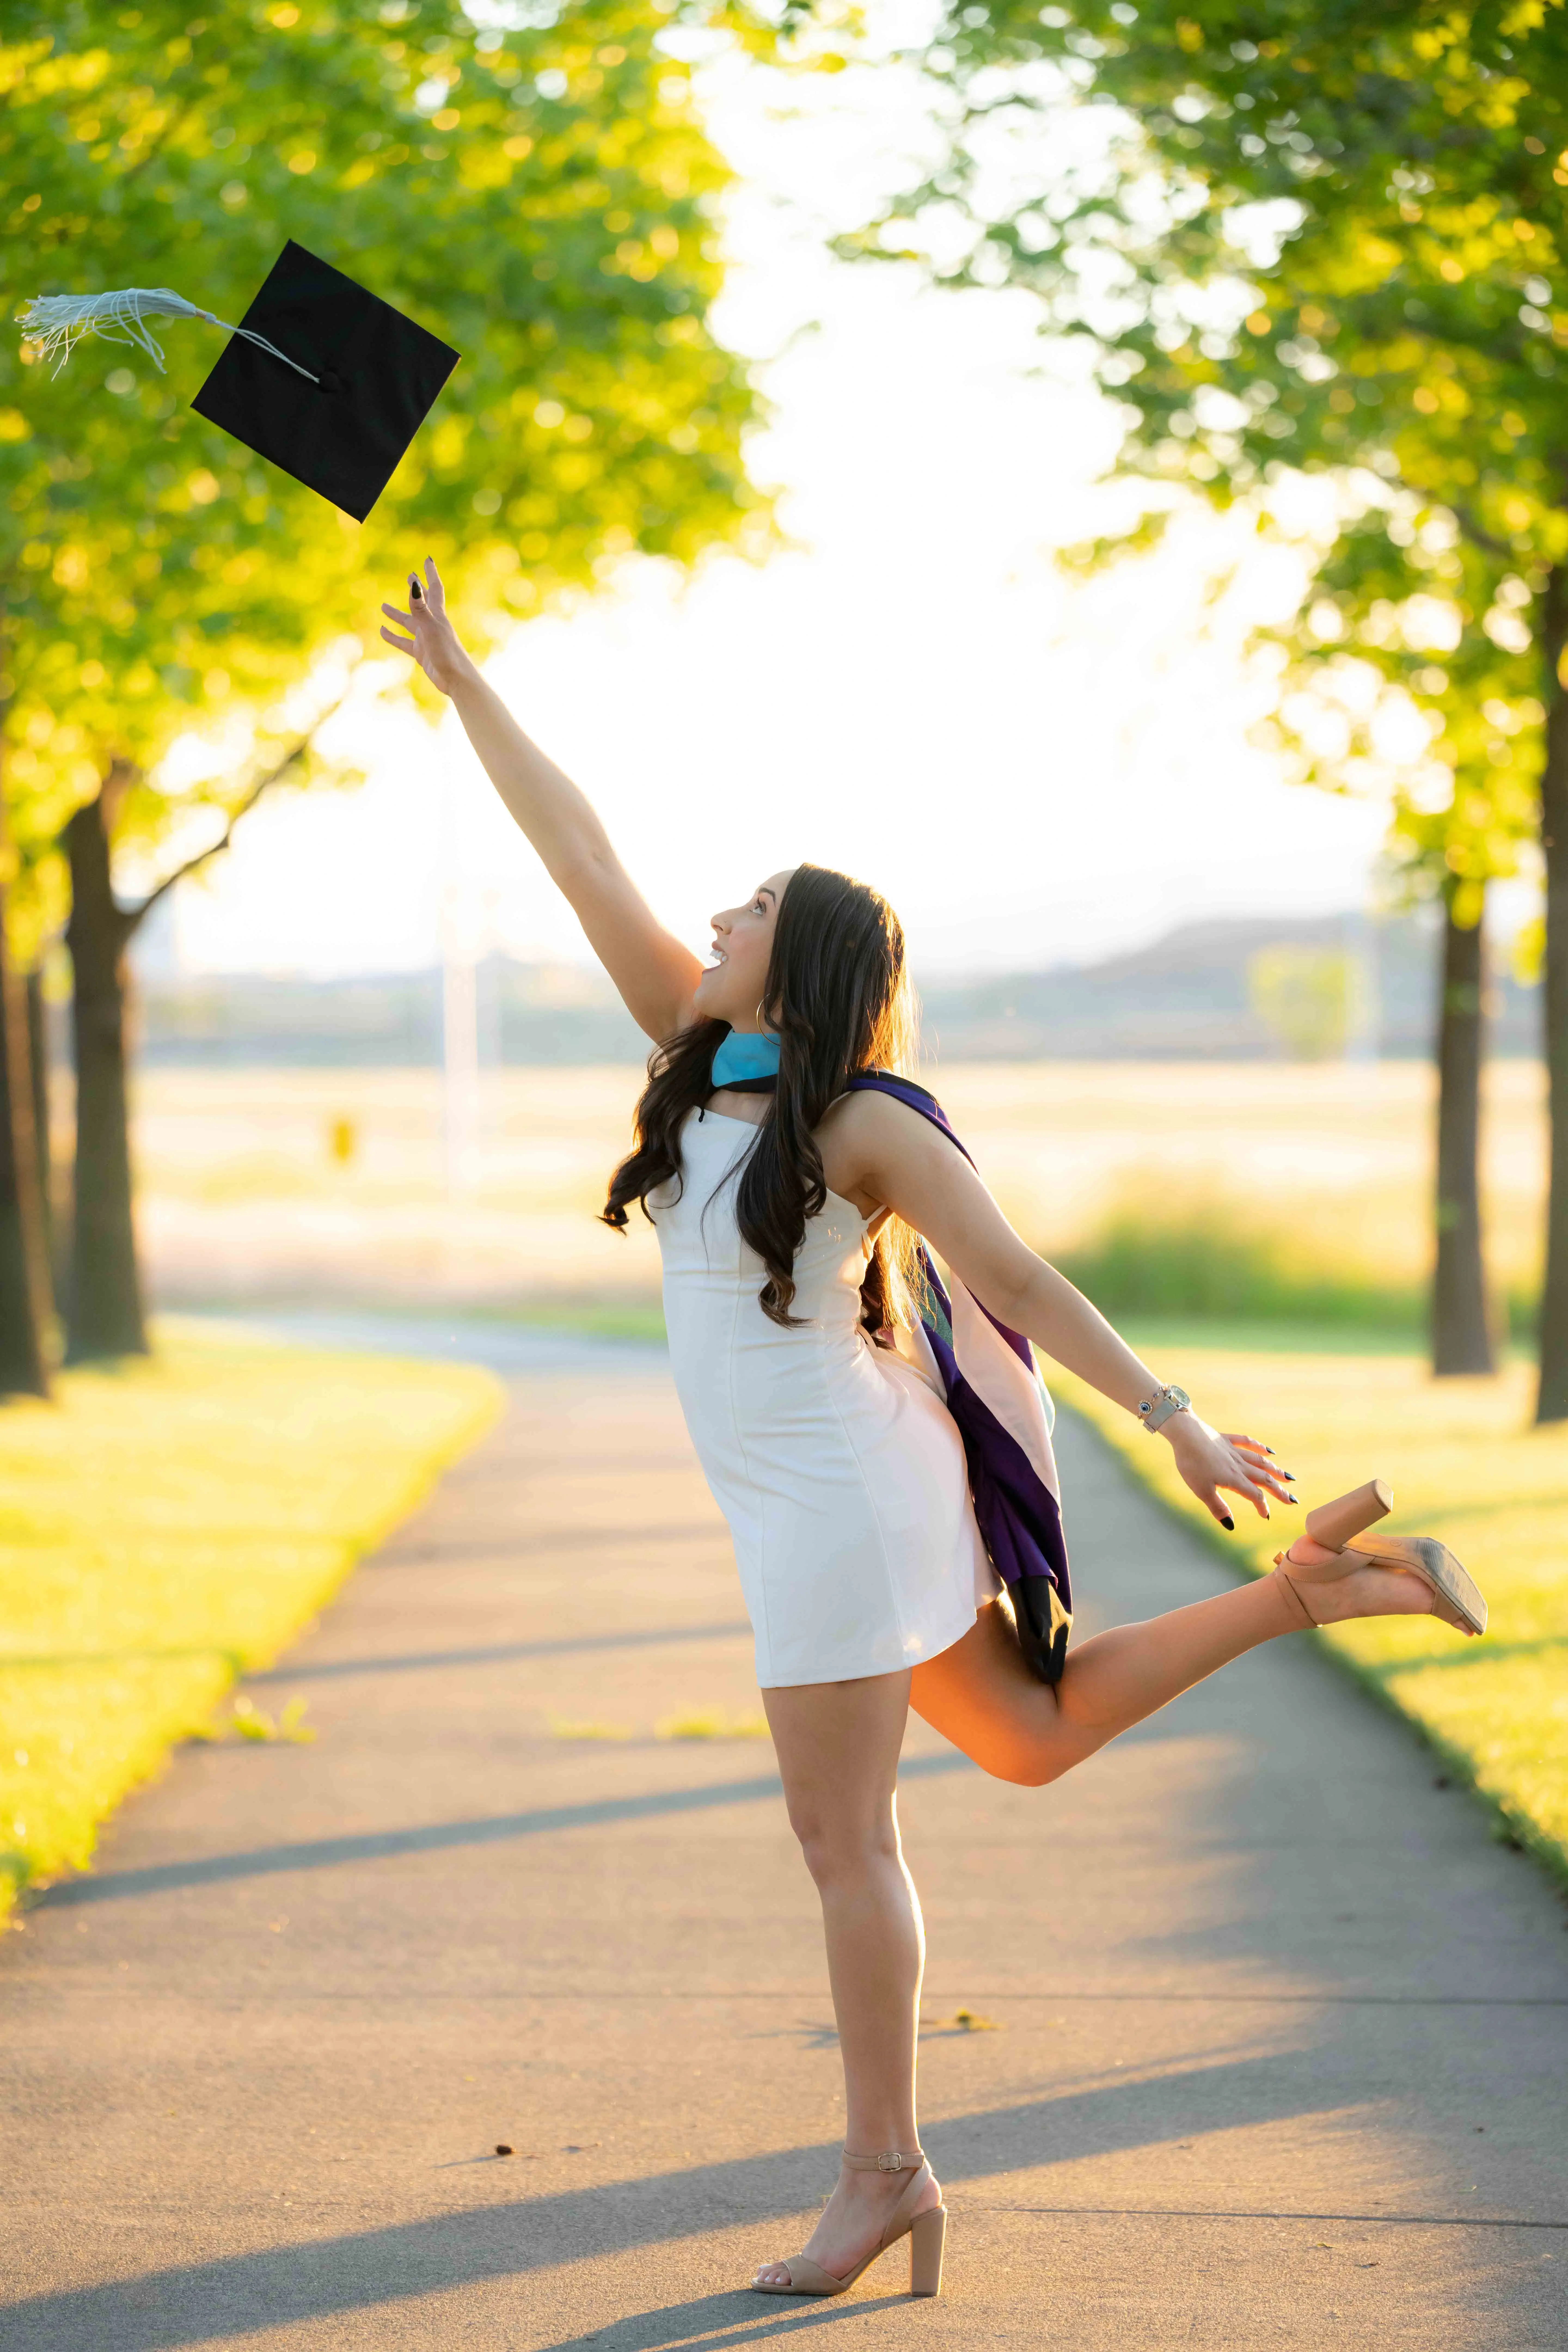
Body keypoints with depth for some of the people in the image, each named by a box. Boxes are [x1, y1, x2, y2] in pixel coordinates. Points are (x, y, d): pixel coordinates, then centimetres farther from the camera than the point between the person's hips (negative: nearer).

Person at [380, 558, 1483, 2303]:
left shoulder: (866, 1127, -13)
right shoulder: (706, 1049, 5)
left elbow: (1021, 1281, -13)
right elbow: (583, 863, 7)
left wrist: (1179, 1425, -17)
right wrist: (460, 678, 9)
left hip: (841, 1499, -8)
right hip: (815, 1497, 8)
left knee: (841, 1834, -2)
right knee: (1031, 1739, 19)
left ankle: (885, 2169, 8)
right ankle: (1300, 1596, 24)